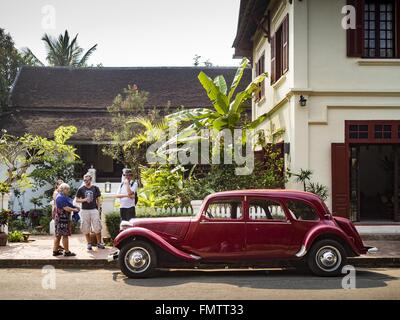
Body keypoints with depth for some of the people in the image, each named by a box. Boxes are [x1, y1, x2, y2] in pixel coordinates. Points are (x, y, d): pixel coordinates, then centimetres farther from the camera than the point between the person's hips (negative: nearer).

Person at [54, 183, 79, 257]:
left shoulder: (63, 197, 17)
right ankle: (67, 252, -1)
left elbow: (69, 205, 23)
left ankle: (55, 251, 17)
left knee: (58, 235, 13)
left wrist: (75, 208, 6)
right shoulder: (61, 197, -18)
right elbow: (66, 208, -23)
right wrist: (74, 210, -10)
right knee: (65, 235, -5)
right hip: (62, 219, -11)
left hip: (60, 218, 11)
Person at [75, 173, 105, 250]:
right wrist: (84, 200, -12)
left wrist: (98, 209, 2)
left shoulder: (95, 188, 5)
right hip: (84, 210, 0)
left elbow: (98, 200, 11)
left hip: (94, 210, 0)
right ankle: (89, 243, 15)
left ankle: (99, 243, 7)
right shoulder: (81, 189, 3)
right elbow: (77, 200, 6)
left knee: (97, 227, -4)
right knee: (86, 229, 4)